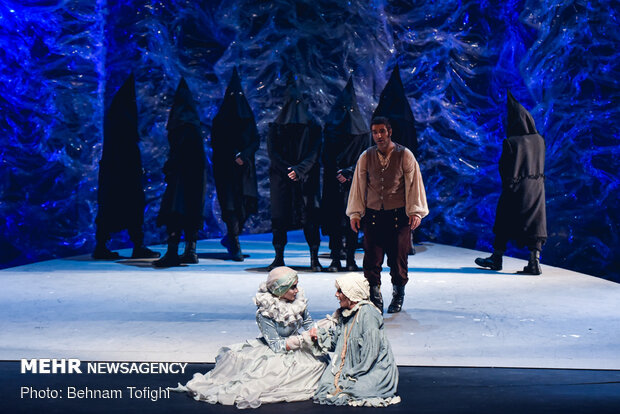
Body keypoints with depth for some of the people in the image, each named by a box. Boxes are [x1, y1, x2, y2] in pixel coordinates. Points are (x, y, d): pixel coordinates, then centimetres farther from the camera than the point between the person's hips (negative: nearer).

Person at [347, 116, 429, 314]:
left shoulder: (405, 155, 0)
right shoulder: (366, 157, 6)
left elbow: (414, 184, 2)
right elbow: (359, 185, 11)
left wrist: (416, 212, -3)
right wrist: (355, 213, 8)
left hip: (399, 214, -1)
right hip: (373, 214, 2)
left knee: (398, 256, 3)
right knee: (372, 257, -4)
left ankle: (398, 295, 23)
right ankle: (375, 297, 7)